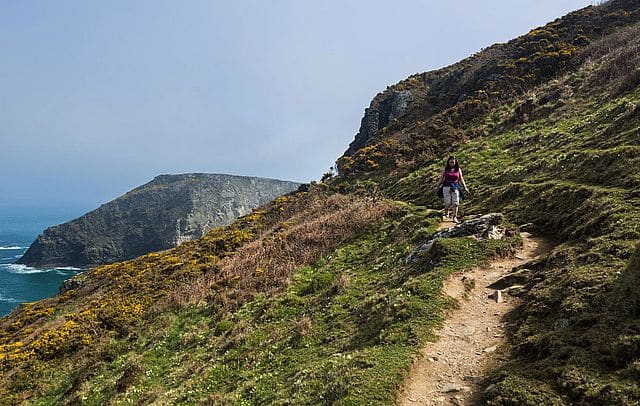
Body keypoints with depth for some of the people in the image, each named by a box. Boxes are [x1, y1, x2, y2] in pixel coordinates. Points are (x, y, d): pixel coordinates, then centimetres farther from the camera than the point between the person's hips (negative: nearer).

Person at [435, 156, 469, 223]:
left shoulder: (458, 169, 7)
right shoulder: (445, 169, 5)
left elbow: (461, 179, 10)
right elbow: (441, 178, 10)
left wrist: (465, 188, 6)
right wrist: (438, 187, 10)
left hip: (455, 188, 1)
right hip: (446, 187, -1)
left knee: (455, 203, -7)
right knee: (448, 202, -6)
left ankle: (454, 217, -1)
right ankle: (446, 210, 28)